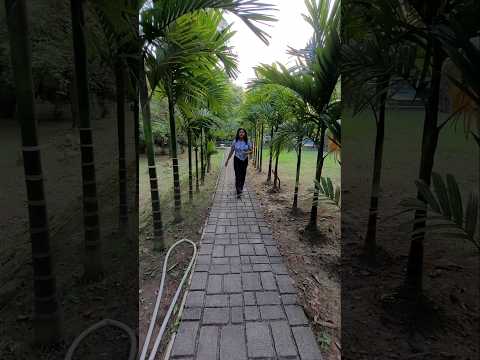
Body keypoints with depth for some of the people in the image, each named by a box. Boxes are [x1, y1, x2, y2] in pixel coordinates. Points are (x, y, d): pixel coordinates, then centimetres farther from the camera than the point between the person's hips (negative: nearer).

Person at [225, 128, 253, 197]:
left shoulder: (247, 142, -1)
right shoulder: (235, 141, -3)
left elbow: (251, 151, 4)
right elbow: (231, 151, 4)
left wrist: (247, 152, -19)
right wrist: (227, 160, 7)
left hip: (245, 160, 2)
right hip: (237, 160, -2)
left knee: (243, 175, 9)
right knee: (238, 175, -10)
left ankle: (241, 188, 29)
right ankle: (238, 192, -10)